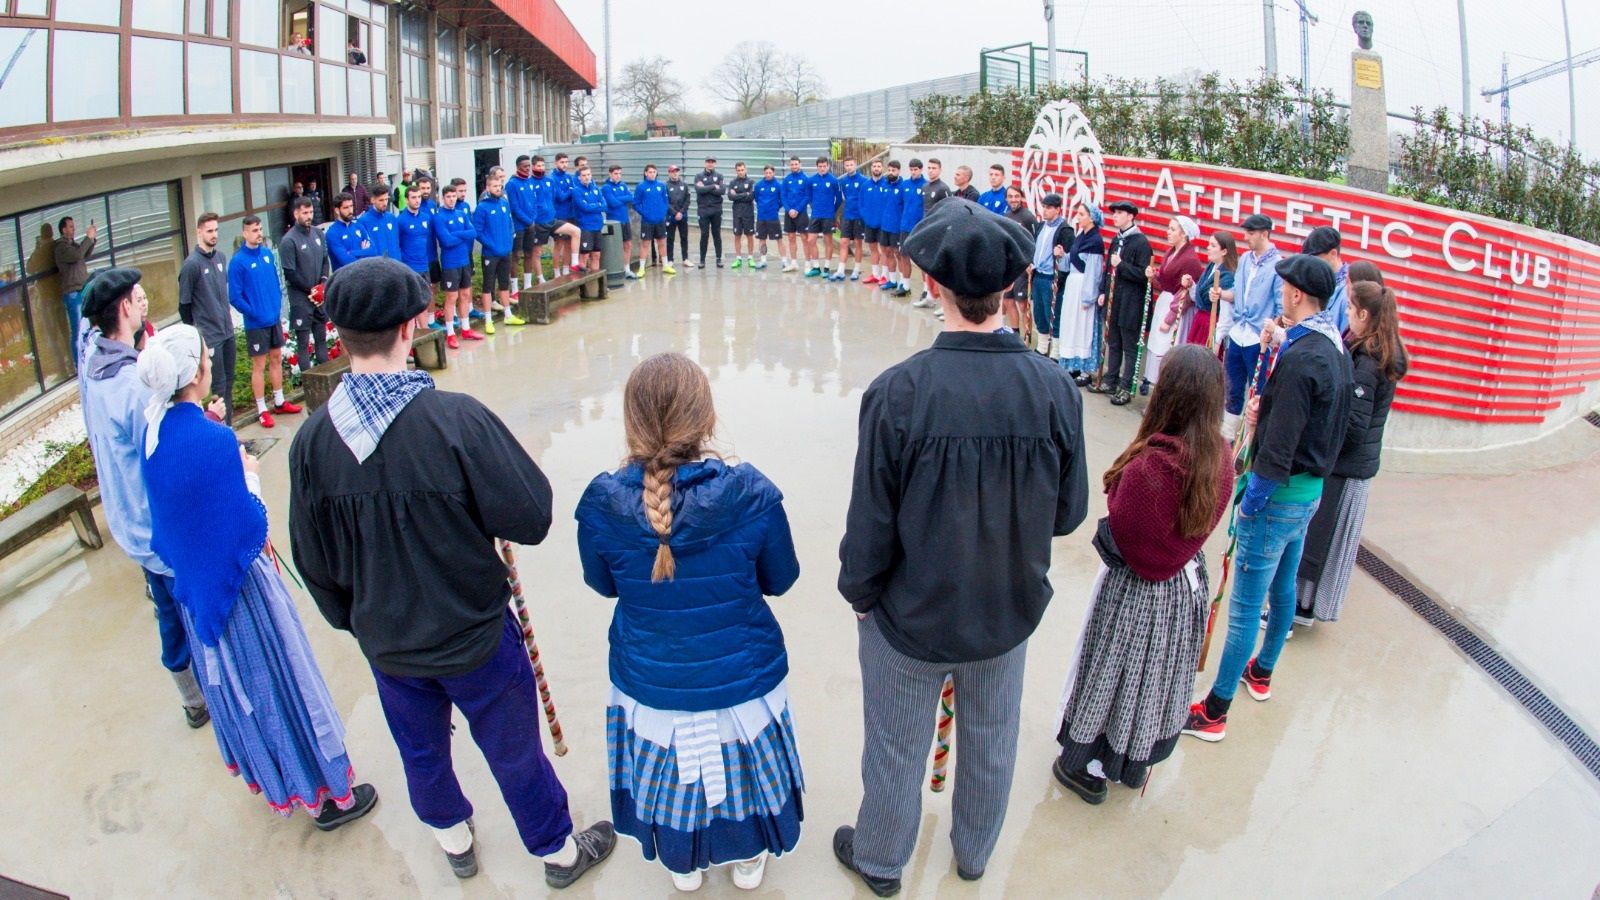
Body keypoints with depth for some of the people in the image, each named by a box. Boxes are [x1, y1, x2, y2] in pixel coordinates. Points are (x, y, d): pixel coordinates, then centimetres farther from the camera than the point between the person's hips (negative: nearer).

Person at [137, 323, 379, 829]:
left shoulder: (153, 432, -3)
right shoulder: (214, 440, -27)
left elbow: (180, 512, 7)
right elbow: (249, 528, -21)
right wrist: (250, 477, -7)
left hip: (193, 584, 8)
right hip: (237, 582, -8)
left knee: (233, 682, 23)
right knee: (280, 680, 7)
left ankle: (269, 777, 44)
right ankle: (325, 794, 21)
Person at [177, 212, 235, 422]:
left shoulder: (221, 257, 6)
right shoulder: (192, 264, -13)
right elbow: (184, 304, -7)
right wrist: (195, 330, 3)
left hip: (228, 331, 6)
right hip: (210, 336, -6)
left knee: (228, 383, 12)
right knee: (219, 386, -3)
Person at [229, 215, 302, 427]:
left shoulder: (268, 253, 4)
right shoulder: (238, 261, -14)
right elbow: (234, 296, -14)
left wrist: (278, 306, 5)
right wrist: (253, 313, -12)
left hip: (274, 319, 6)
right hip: (256, 323, -6)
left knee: (277, 359, 15)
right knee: (259, 365, 2)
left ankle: (279, 402, 28)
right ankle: (262, 410, 11)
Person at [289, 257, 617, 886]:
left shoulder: (313, 439, -14)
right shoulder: (456, 419, -29)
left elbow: (314, 559, -1)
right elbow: (530, 520, -24)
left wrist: (352, 619, 16)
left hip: (385, 642, 4)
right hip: (474, 635, -4)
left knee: (421, 748, 28)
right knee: (514, 751, 17)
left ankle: (453, 840, 53)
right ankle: (559, 851, 40)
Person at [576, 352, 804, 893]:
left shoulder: (602, 503, -21)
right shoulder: (751, 495, -25)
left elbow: (604, 585, -2)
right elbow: (780, 580, -8)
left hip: (650, 688, 1)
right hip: (743, 681, -1)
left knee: (666, 771, 29)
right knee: (744, 766, 28)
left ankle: (683, 865, 55)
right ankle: (749, 859, 54)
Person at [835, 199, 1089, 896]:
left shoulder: (897, 393, -28)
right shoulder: (1055, 390, -18)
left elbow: (871, 524, -20)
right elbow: (1068, 513, -6)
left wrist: (859, 591, -1)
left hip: (911, 618, -3)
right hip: (1009, 611, 3)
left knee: (896, 750, 21)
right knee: (991, 741, 27)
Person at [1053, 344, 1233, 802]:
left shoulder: (1150, 463, -32)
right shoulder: (1221, 457, -12)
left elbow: (1120, 530, -18)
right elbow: (1202, 523, 1)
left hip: (1135, 590, -6)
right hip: (1187, 584, 6)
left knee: (1114, 672, 14)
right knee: (1161, 675, 23)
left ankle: (1088, 766, 32)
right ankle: (1138, 763, 44)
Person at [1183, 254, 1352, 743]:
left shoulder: (1298, 359, -24)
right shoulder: (1334, 347, 6)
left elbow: (1279, 445, -25)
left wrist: (1251, 500, -16)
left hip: (1280, 493, -10)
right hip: (1310, 488, 10)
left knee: (1245, 604, -3)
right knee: (1283, 587, 25)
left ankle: (1214, 712, 6)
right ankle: (1262, 672, 45)